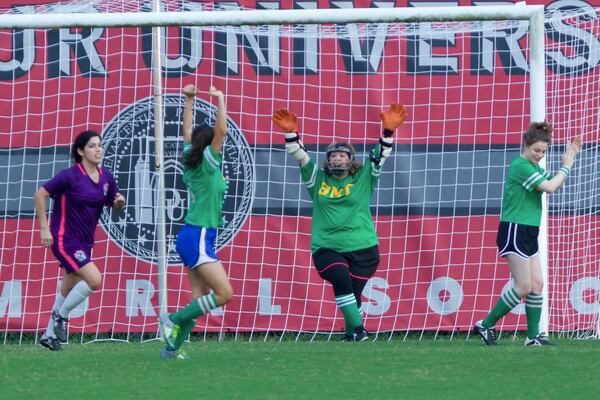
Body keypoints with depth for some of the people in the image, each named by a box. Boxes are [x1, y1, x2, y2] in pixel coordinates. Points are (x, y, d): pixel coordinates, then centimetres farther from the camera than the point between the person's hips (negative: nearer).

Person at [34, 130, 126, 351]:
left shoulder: (105, 177, 3)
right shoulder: (71, 176, -17)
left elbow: (114, 205, 16)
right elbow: (40, 195, -14)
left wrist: (119, 202, -8)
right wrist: (44, 228, -16)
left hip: (84, 242, 7)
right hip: (65, 239, -7)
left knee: (68, 291, 14)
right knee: (94, 279, -20)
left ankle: (50, 334, 27)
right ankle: (61, 315, -1)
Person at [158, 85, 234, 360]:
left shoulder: (192, 162, 10)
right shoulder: (208, 164, -10)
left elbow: (188, 132, 22)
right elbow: (221, 130, -18)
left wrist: (189, 101, 23)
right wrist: (220, 100, -11)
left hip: (191, 236, 9)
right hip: (198, 237, -9)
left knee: (200, 299, 6)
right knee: (224, 293, -13)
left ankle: (173, 346, 2)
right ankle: (173, 319, -9)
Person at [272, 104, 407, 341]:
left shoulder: (364, 178, 8)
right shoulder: (317, 179, 11)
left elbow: (381, 155, 0)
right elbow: (299, 155, 5)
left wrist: (388, 130, -14)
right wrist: (291, 133, -9)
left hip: (362, 248, 0)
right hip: (326, 248, 0)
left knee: (353, 292, -1)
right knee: (340, 279, -26)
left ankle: (352, 333, 19)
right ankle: (357, 327, -22)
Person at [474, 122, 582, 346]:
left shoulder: (534, 167, 14)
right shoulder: (520, 166, -16)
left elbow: (554, 186, 18)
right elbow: (549, 187, -21)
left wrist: (569, 158, 12)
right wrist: (566, 167, -7)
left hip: (528, 233, 10)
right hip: (514, 232, -10)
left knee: (537, 285, 5)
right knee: (524, 287, -10)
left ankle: (534, 336, 9)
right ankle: (486, 325, 0)